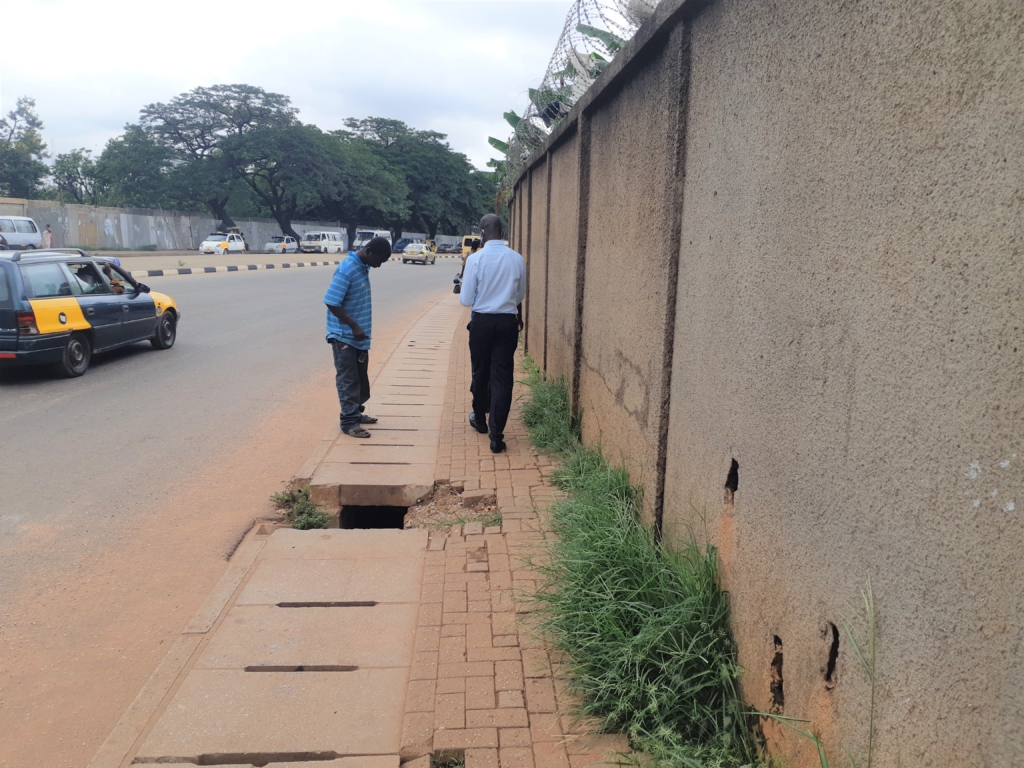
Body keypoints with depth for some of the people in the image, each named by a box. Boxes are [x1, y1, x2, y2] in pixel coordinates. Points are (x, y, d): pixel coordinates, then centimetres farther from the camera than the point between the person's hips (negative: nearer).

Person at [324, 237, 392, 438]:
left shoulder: (363, 267, 6)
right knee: (348, 380, -1)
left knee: (360, 378, 17)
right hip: (344, 336, -9)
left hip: (359, 336, 9)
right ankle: (349, 421, 6)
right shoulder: (346, 270, -21)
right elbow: (331, 302, -24)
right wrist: (354, 326, -24)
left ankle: (356, 413, 29)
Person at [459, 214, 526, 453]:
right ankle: (496, 435, -1)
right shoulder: (517, 259, -2)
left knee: (481, 373, 17)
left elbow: (466, 300, -6)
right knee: (502, 377, 2)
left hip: (482, 322, -1)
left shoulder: (475, 259, -10)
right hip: (507, 323, 1)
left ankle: (480, 420, 36)